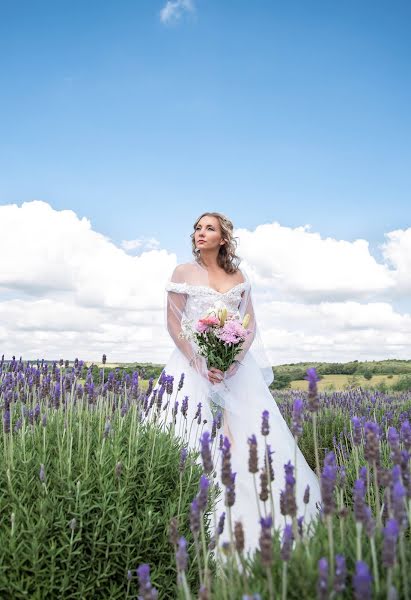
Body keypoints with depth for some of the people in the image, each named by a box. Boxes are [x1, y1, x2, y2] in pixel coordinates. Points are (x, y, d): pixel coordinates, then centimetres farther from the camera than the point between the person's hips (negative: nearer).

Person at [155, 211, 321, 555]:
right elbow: (173, 323, -2)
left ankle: (267, 518, 8)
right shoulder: (183, 272, 4)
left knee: (253, 437, -5)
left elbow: (250, 324, 8)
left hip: (236, 365, 3)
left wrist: (236, 358, -11)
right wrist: (200, 362, -14)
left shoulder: (238, 276, 12)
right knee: (195, 445, -10)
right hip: (194, 364, -2)